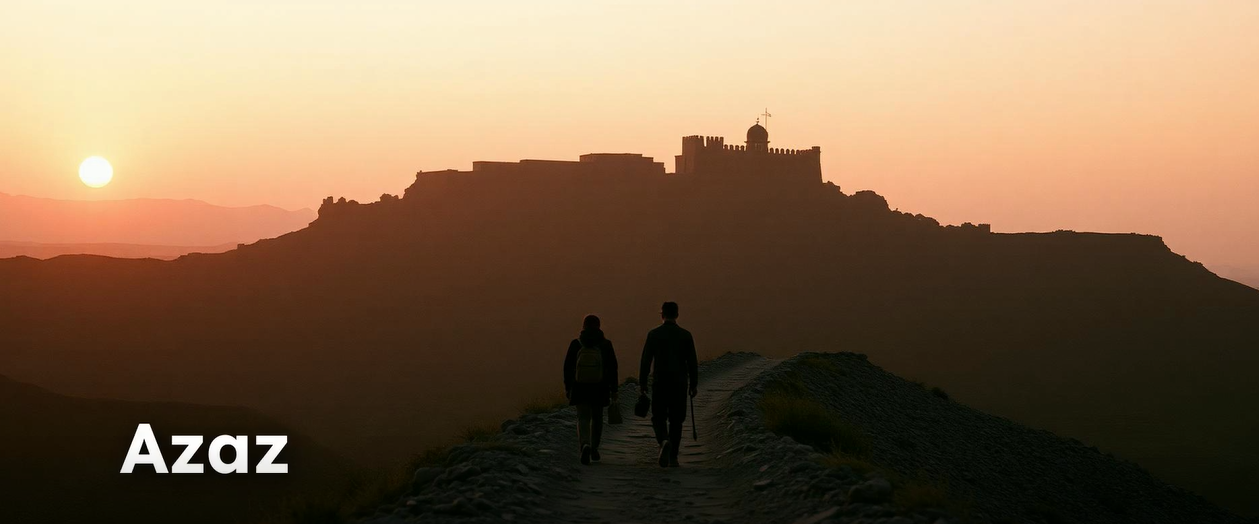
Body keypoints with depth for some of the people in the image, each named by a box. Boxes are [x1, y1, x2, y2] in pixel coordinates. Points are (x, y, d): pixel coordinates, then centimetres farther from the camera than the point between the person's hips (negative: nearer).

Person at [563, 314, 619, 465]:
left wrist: (567, 387, 7)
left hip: (580, 388, -1)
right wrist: (613, 389, 1)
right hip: (599, 389, 1)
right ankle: (594, 449, 29)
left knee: (583, 419, 1)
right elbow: (612, 368, -6)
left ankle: (585, 446, -26)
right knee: (597, 417, 21)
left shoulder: (575, 344, -6)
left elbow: (568, 367, -3)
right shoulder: (606, 344, -6)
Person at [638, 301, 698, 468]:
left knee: (659, 418, 8)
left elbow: (646, 361, -4)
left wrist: (642, 383, 3)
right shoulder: (686, 335, 0)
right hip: (679, 384, 1)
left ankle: (664, 441, -21)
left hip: (660, 383, -1)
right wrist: (694, 384, 8)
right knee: (676, 421, 9)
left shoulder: (653, 334, -3)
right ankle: (673, 457, 8)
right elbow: (692, 362, 0)